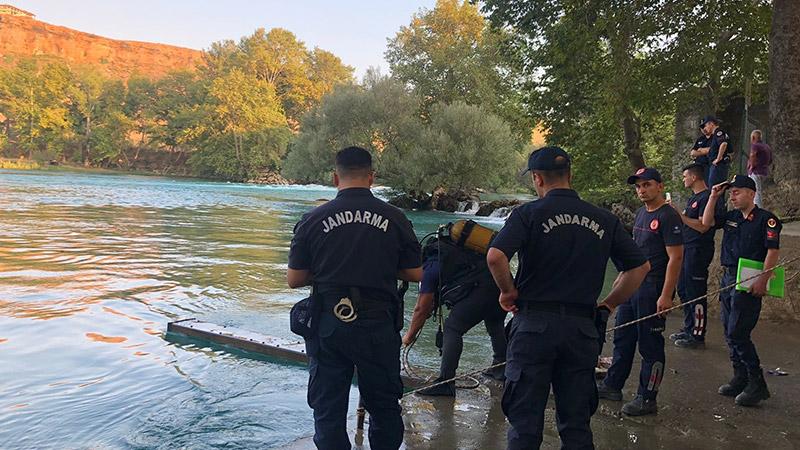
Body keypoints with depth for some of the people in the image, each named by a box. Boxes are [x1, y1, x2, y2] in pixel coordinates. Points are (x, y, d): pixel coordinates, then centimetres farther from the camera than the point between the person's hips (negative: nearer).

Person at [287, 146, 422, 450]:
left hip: (327, 326, 0)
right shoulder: (395, 219, -4)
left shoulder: (313, 220, -5)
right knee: (384, 406, 19)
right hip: (378, 326, 1)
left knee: (328, 410, 13)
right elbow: (415, 274, 2)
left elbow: (294, 280, 0)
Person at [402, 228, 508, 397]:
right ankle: (501, 369, 45)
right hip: (504, 282, 9)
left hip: (483, 287, -9)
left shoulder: (430, 267, 3)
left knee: (453, 328, -3)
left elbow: (421, 310, 8)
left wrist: (410, 335, 21)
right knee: (495, 325, 31)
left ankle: (445, 382, -5)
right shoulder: (445, 248, 27)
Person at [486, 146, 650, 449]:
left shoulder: (529, 213, -5)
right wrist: (608, 305, 16)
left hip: (534, 324, -4)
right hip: (583, 327, 4)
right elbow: (640, 266, 12)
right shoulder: (604, 220, 9)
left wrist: (508, 291, -4)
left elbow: (495, 256, -20)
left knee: (525, 423, 5)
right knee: (576, 424, 15)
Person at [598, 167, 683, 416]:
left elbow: (675, 258, -18)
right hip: (632, 285, 9)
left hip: (653, 289, -9)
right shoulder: (641, 213, 13)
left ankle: (647, 399, 12)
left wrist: (666, 295, -22)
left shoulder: (668, 217, -14)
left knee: (650, 345, 1)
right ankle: (612, 386, 29)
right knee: (622, 338, 16)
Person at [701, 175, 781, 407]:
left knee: (738, 333, -10)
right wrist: (713, 197, 5)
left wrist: (762, 281, -20)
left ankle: (757, 385, 0)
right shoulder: (731, 217, 12)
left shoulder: (766, 219, -9)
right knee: (730, 332, 11)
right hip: (728, 278, 8)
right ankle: (740, 378, 22)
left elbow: (773, 251, -14)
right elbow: (707, 223, 11)